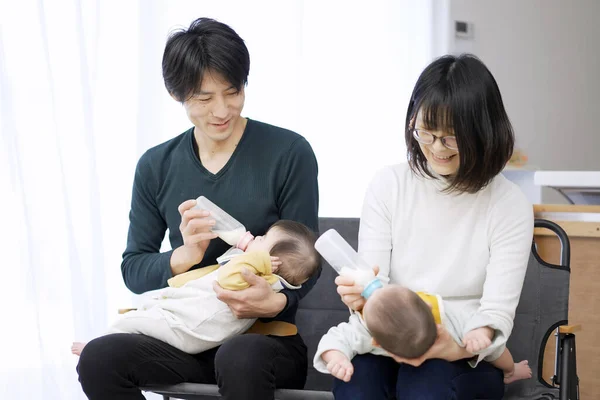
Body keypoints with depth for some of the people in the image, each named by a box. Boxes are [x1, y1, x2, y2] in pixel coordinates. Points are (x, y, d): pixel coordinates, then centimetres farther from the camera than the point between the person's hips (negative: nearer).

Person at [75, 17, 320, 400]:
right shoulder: (156, 167, 6)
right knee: (99, 358, -26)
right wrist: (185, 256, -15)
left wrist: (276, 301, -25)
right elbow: (133, 268, 8)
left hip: (268, 336, -3)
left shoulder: (289, 152, -4)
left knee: (239, 359, -39)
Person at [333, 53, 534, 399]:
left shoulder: (510, 205, -3)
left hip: (466, 357, -1)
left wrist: (456, 346, -30)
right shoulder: (388, 185, 3)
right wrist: (360, 296, -25)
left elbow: (497, 314, -8)